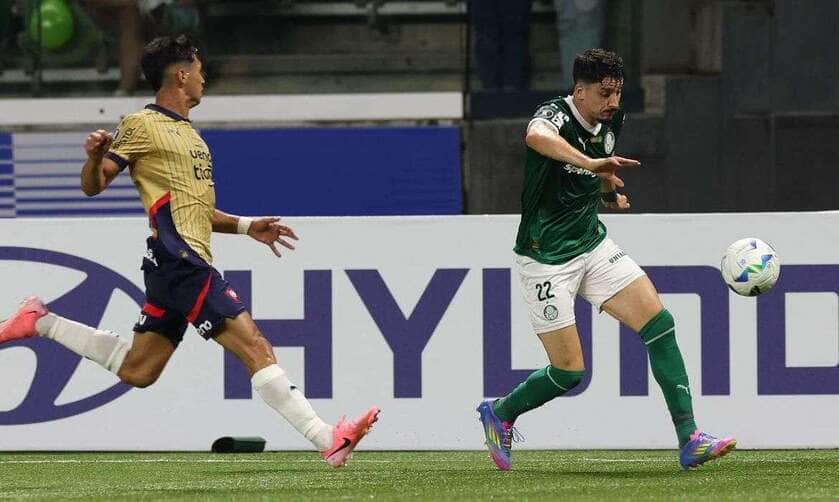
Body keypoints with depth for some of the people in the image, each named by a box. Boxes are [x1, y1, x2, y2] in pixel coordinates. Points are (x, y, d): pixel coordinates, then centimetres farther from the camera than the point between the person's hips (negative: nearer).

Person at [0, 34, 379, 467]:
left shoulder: (187, 134, 24)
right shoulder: (142, 126, -4)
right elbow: (93, 186, -5)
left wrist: (247, 226, 21)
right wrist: (95, 157, -26)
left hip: (185, 265, 10)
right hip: (179, 263, -10)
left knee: (135, 371, 13)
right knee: (255, 347, -15)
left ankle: (41, 322, 23)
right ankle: (328, 440, -19)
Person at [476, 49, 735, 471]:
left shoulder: (609, 123, 3)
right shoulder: (555, 115, -20)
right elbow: (536, 137, -49)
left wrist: (609, 192, 11)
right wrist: (591, 164, -61)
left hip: (592, 245, 7)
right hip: (546, 258, -7)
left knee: (659, 323, -9)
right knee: (568, 372, -6)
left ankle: (689, 440, -10)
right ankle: (500, 413, 24)